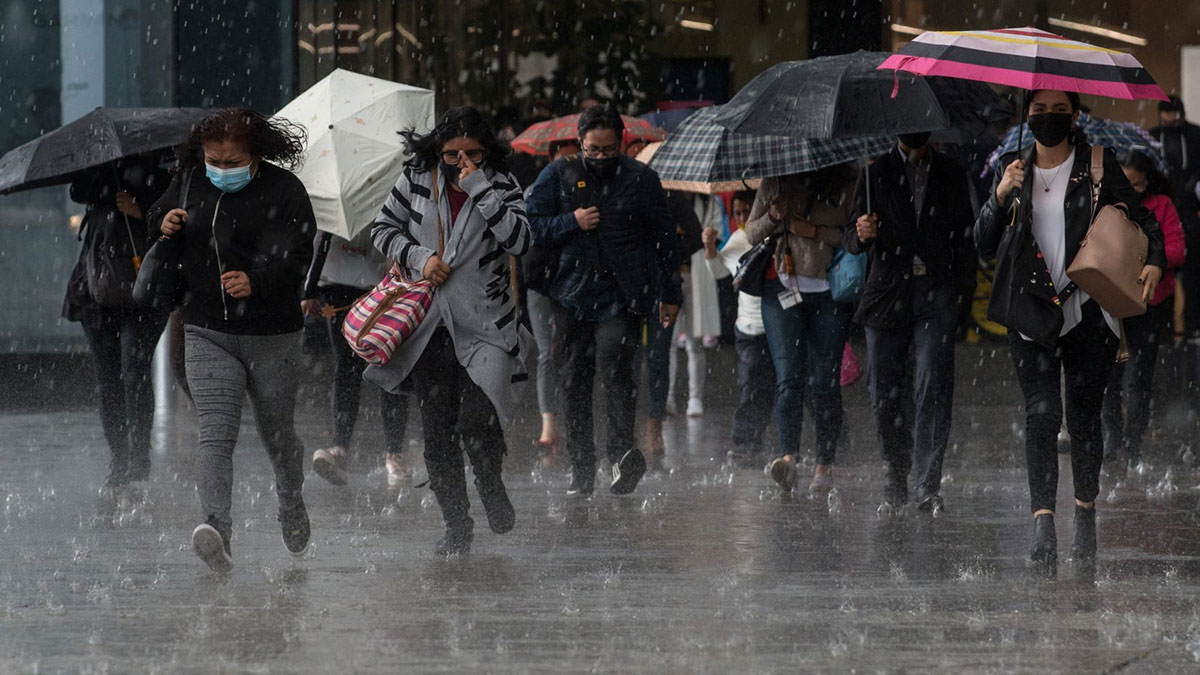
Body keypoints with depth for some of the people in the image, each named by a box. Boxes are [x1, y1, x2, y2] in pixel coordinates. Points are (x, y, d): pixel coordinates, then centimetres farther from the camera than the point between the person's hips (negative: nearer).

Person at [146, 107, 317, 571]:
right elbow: (156, 215, 25)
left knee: (277, 433, 14)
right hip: (208, 334, 2)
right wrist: (164, 224, -1)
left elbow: (296, 256, -19)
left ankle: (292, 507, 43)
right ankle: (216, 527, -31)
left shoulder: (284, 191, -9)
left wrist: (256, 281, -37)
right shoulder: (191, 183, 5)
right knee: (216, 434, -15)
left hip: (273, 336, -2)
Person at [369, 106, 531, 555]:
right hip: (430, 327, 3)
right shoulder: (417, 180, 3)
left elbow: (520, 241, -16)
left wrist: (481, 190, -20)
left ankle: (493, 490, 12)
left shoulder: (500, 186, -2)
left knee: (476, 420, -19)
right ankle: (457, 527, 16)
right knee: (437, 432, 3)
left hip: (484, 325, -3)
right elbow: (383, 228, 11)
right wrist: (418, 257, -6)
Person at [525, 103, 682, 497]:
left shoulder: (641, 179, 6)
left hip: (624, 296, -2)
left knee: (614, 368, -21)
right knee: (575, 380, 3)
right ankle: (581, 468, 10)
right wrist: (572, 224, -10)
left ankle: (623, 453, -25)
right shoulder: (559, 176, 8)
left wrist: (669, 295, 14)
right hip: (574, 295, 2)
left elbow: (664, 238, 13)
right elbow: (530, 226, 6)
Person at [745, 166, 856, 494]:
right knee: (789, 376, -13)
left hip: (830, 293, -1)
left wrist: (817, 232, -13)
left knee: (824, 381, -1)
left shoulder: (845, 186, 3)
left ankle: (824, 464, 7)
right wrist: (772, 217, -5)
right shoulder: (775, 183, 11)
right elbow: (751, 233, 15)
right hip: (783, 288, 1)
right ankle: (788, 455, -25)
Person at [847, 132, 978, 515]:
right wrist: (861, 235, -17)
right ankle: (895, 486, 12)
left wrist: (963, 291, 2)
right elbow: (852, 240, 7)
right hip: (888, 293, 1)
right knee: (886, 393, 1)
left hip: (936, 293, -1)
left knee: (933, 388, -12)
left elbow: (965, 239, 14)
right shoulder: (877, 173, 11)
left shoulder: (951, 175, 13)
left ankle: (928, 486, -14)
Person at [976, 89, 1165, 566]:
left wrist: (1154, 261, -12)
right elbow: (984, 245, 7)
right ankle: (1043, 524, -21)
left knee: (1085, 415, 5)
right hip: (1031, 313, 1)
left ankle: (1086, 518, 22)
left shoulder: (1097, 166, 3)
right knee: (1042, 414, -12)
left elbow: (1144, 218, 7)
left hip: (1087, 311, -1)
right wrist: (1000, 197, -9)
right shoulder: (1014, 170, 9)